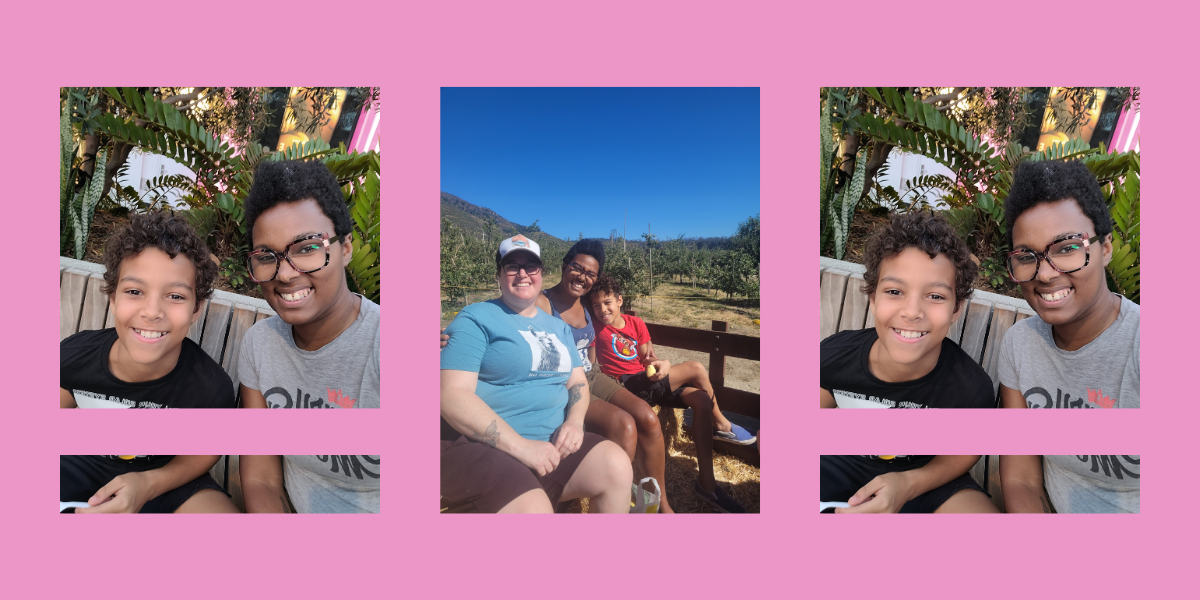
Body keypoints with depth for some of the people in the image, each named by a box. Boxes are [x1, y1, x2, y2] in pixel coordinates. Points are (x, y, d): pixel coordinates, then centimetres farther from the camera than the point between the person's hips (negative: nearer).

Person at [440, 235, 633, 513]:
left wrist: (574, 421, -6)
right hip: (484, 448, -6)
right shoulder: (476, 319, -3)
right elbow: (452, 394, -14)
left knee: (617, 466, -16)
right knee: (533, 508, -33)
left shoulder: (558, 327, 20)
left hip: (552, 441, 7)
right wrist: (521, 446, -20)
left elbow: (578, 382, 19)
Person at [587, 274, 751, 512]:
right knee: (696, 369, -19)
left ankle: (706, 484, -11)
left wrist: (662, 364, -16)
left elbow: (648, 359, 5)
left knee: (701, 400, -16)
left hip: (648, 381, 6)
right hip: (626, 385, -6)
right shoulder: (596, 329, -1)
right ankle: (721, 424, 5)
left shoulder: (636, 324, 13)